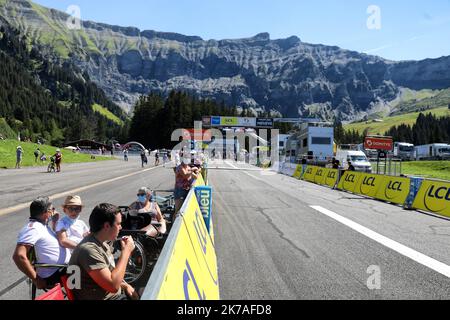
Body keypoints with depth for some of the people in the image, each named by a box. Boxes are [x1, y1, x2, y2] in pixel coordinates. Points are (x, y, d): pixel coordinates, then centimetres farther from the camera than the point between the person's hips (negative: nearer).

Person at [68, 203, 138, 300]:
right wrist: (126, 251, -21)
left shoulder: (103, 243, 6)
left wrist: (125, 286, 2)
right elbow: (113, 285, -27)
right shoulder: (88, 249, -23)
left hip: (117, 294, 9)